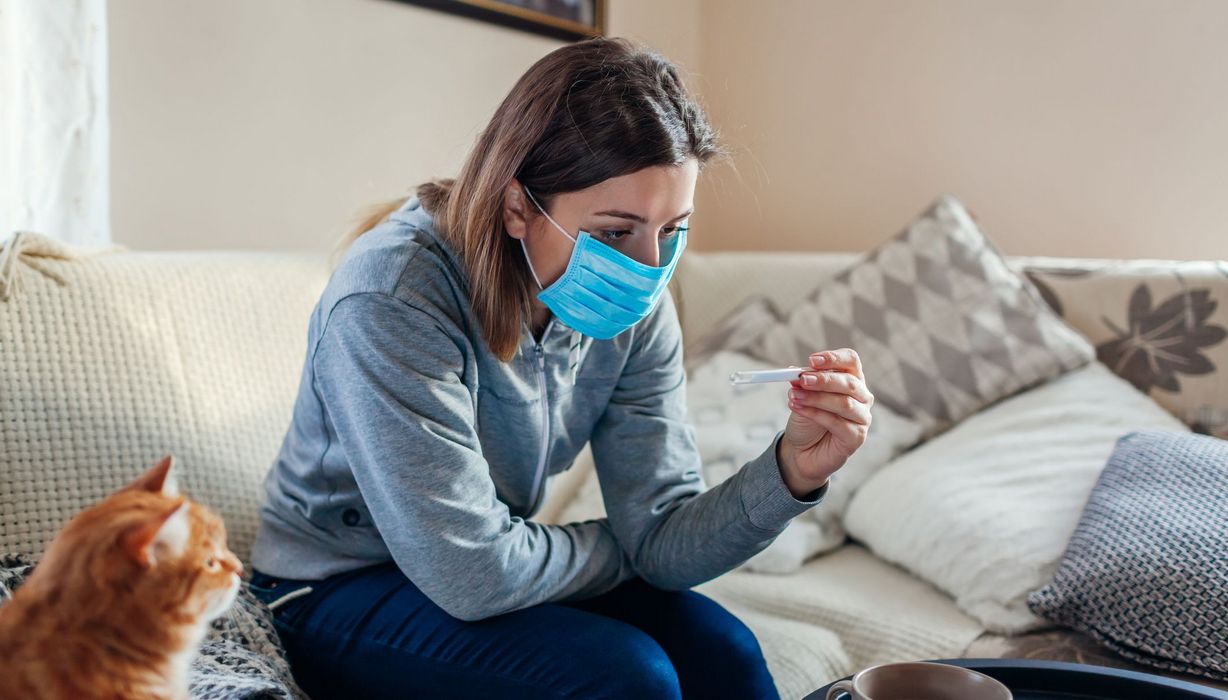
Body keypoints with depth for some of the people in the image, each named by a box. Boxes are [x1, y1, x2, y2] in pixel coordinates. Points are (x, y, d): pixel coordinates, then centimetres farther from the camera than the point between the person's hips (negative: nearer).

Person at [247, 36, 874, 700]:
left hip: (490, 575, 5)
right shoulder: (391, 298, -31)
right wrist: (622, 549, -13)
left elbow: (662, 537, -12)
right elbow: (472, 576, -30)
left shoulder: (635, 310, -11)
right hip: (339, 596, -5)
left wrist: (792, 471, -29)